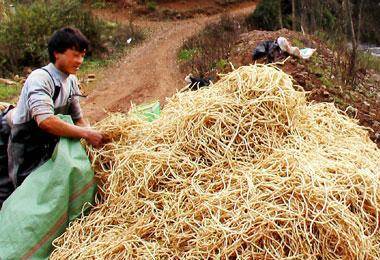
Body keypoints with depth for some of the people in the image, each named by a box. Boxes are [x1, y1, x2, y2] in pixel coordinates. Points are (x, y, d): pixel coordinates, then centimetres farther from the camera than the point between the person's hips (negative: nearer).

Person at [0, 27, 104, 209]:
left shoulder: (71, 81, -1)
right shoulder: (39, 79, -26)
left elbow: (77, 118, 5)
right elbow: (45, 120, -40)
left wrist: (94, 136, -13)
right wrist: (86, 134, -38)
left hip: (44, 144, 8)